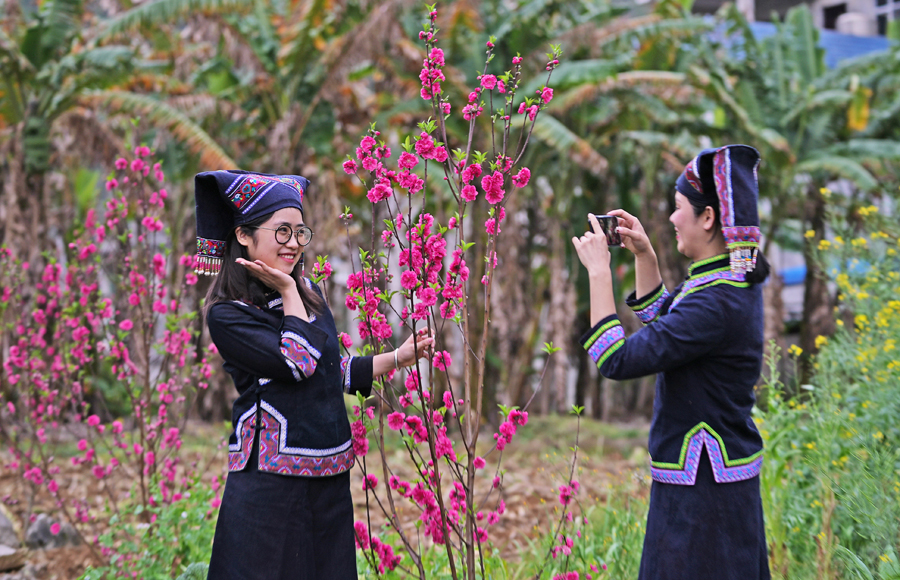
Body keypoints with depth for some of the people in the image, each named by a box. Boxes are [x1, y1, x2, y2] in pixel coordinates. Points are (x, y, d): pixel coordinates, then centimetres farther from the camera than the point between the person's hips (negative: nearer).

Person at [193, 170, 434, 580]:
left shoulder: (309, 293, 12)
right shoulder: (226, 315, -8)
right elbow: (297, 363, -18)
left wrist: (400, 358, 18)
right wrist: (287, 292, -8)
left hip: (330, 477, 6)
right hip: (269, 481, -6)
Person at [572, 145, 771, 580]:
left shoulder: (719, 303, -25)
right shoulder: (730, 281, 7)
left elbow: (617, 361, -26)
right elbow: (661, 322, 28)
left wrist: (598, 271, -18)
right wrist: (644, 256, 16)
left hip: (703, 484, -10)